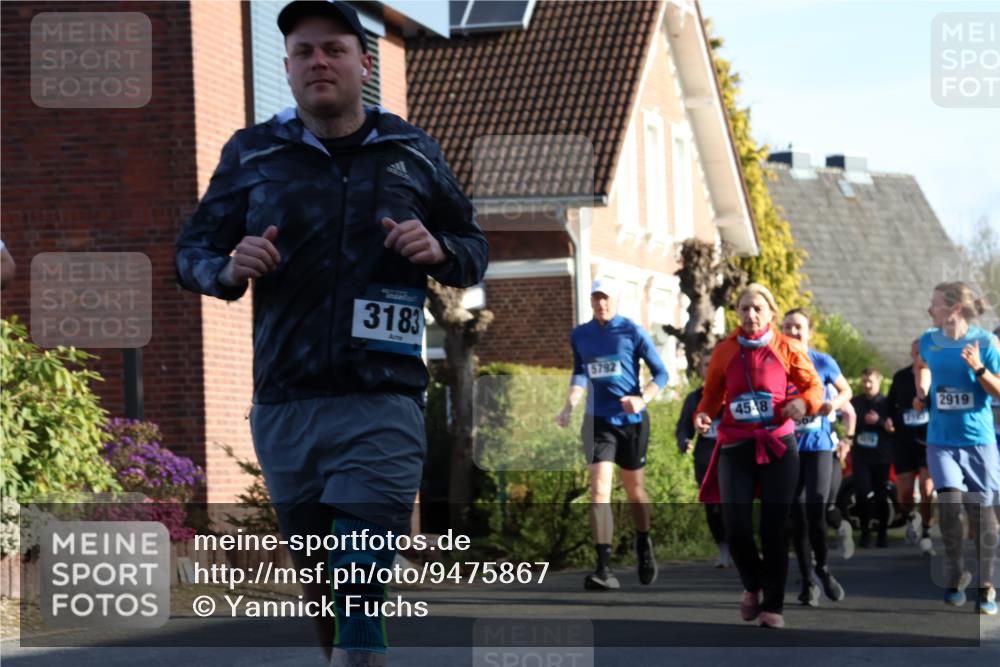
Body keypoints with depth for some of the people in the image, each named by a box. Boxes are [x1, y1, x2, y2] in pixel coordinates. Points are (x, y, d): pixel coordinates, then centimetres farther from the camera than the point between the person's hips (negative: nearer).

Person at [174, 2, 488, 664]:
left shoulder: (414, 153, 8)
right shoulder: (253, 154, 8)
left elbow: (475, 249, 17)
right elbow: (191, 249, 12)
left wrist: (438, 251, -7)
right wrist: (228, 270, -12)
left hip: (383, 408, -2)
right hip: (283, 406, 2)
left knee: (359, 610, -12)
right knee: (320, 601, 13)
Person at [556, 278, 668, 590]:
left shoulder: (632, 332, -5)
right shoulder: (579, 335, 6)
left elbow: (660, 373, -3)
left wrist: (642, 399, -20)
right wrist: (569, 406, 6)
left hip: (631, 420, -2)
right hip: (598, 420, 2)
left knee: (634, 489, 11)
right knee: (599, 490, -13)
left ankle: (643, 547, 39)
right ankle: (604, 569, -18)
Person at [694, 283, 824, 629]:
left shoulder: (787, 348, 1)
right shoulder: (725, 351, 4)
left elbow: (814, 386, 6)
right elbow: (712, 393, 12)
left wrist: (804, 402, -16)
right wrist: (702, 414, -9)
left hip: (778, 445, -1)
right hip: (735, 445, 1)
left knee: (774, 528, -1)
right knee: (735, 527, -8)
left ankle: (773, 606, 11)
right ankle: (753, 585, 22)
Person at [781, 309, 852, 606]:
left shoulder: (823, 362, 0)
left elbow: (846, 391, 13)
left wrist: (835, 403, -8)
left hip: (818, 445, -1)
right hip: (787, 446, 1)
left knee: (815, 508, -13)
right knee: (797, 514, 3)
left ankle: (822, 568, 10)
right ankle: (807, 581, 13)